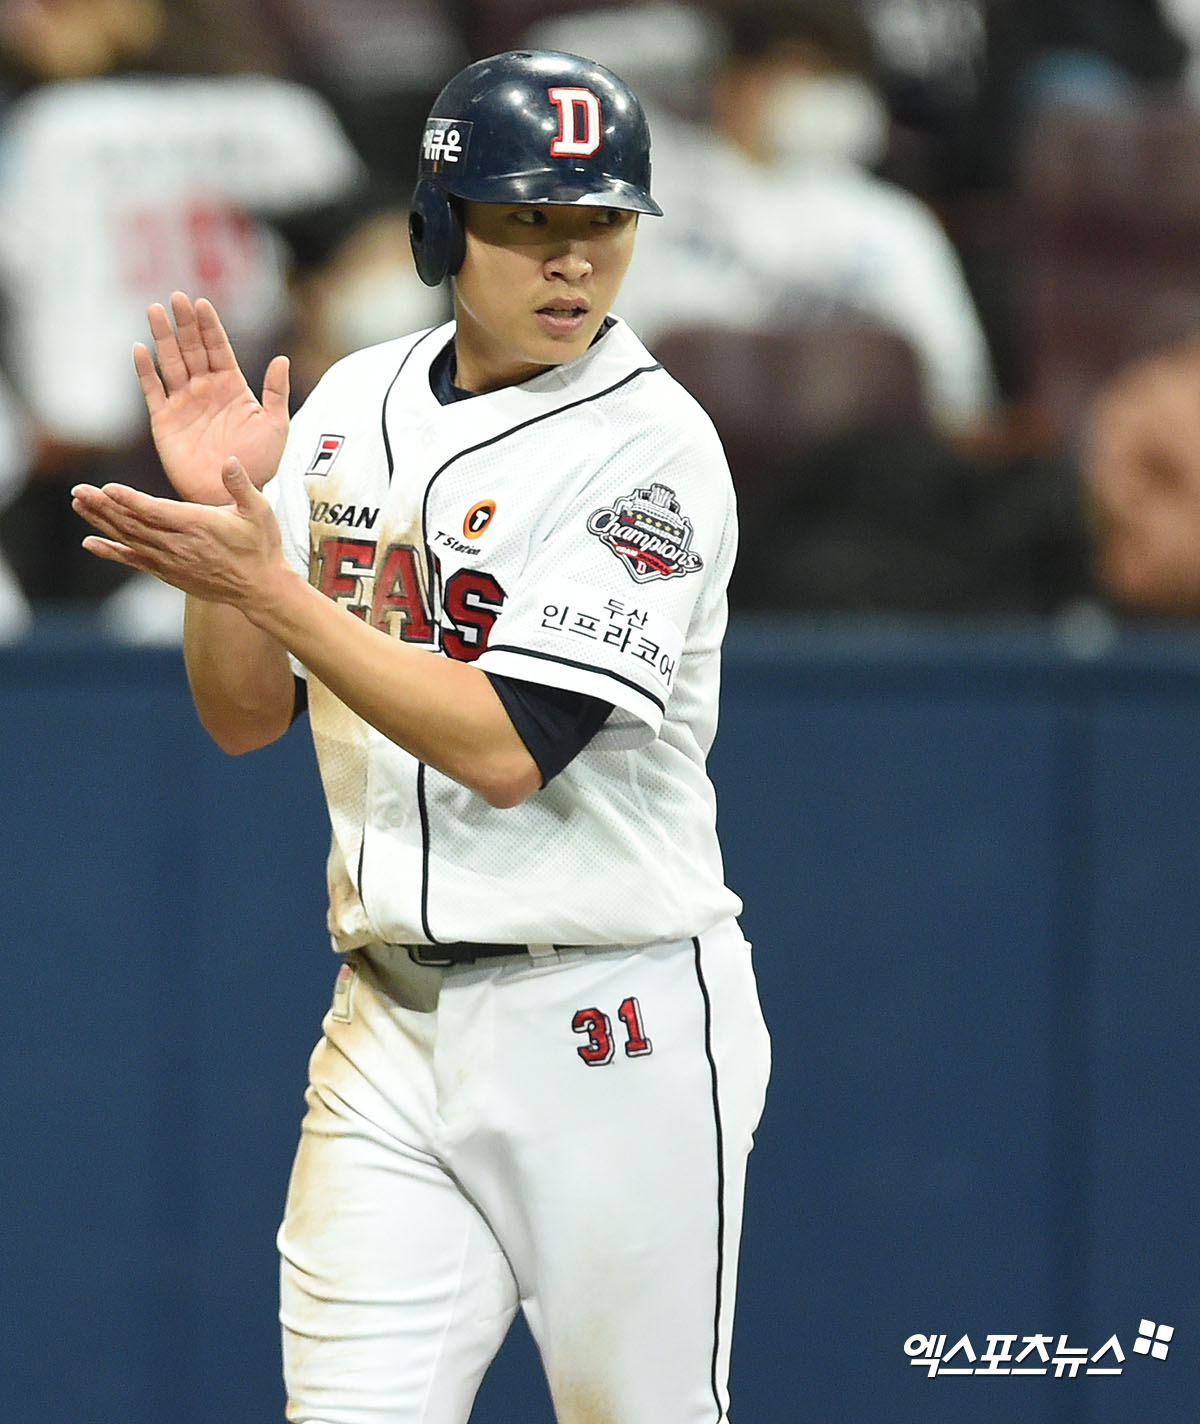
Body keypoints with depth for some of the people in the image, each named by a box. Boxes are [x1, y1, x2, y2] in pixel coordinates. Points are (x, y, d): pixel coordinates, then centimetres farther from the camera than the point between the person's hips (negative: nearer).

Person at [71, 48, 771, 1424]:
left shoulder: (652, 445, -12)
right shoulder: (351, 406, 7)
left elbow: (507, 750, -21)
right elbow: (244, 717, 9)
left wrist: (267, 583, -22)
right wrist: (218, 512, -7)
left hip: (609, 1028, -5)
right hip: (388, 1025, 5)